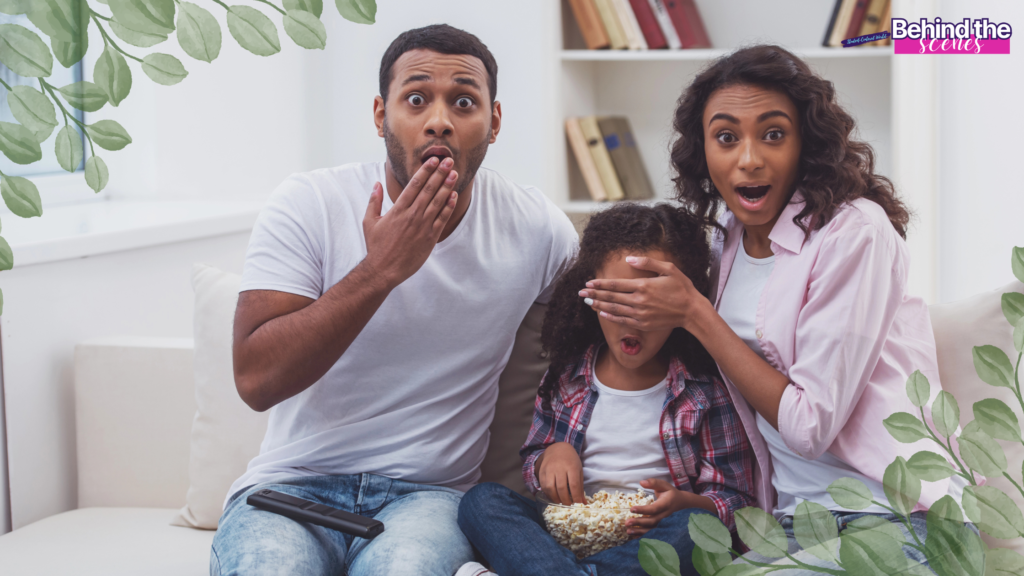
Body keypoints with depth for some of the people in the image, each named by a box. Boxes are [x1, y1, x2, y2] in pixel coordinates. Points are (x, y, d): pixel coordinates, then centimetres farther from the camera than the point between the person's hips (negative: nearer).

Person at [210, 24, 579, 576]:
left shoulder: (536, 226, 0)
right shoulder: (308, 205, -5)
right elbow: (255, 379, -14)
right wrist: (379, 270, -20)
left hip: (428, 493, 0)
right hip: (292, 483, 0)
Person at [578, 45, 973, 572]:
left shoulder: (854, 231, -12)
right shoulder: (728, 242, 10)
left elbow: (809, 425, -14)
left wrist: (694, 314, -10)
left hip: (892, 522, -6)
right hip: (792, 523, 6)